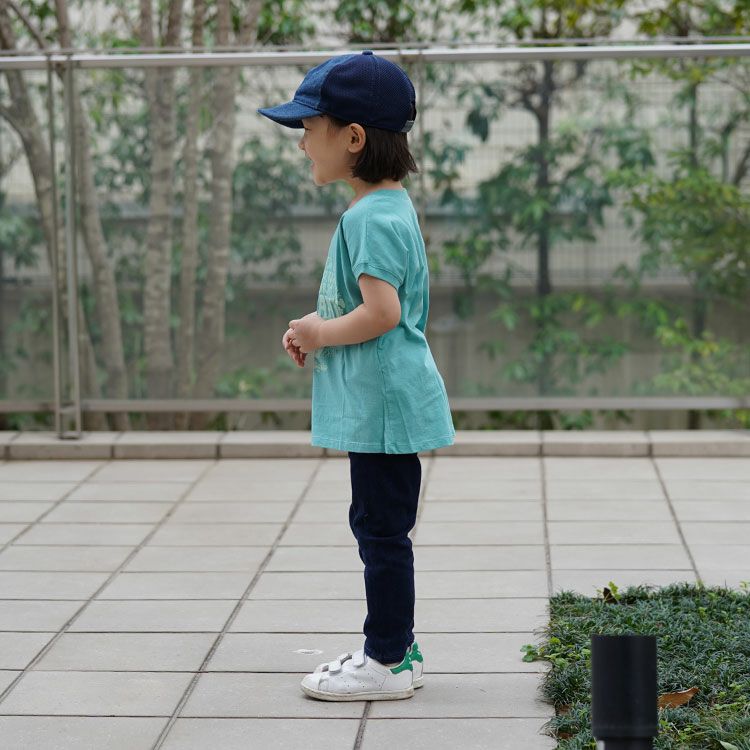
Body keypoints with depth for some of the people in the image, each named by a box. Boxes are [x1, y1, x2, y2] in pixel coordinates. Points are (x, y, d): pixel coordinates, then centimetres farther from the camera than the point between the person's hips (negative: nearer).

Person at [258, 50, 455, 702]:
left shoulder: (371, 217, -19)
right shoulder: (389, 208, 14)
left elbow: (380, 312, -28)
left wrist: (320, 333, -13)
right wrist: (317, 326, 10)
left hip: (382, 402, -11)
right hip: (379, 401, 11)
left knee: (382, 528, -2)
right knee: (380, 526, 17)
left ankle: (388, 662, 7)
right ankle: (395, 648, 27)